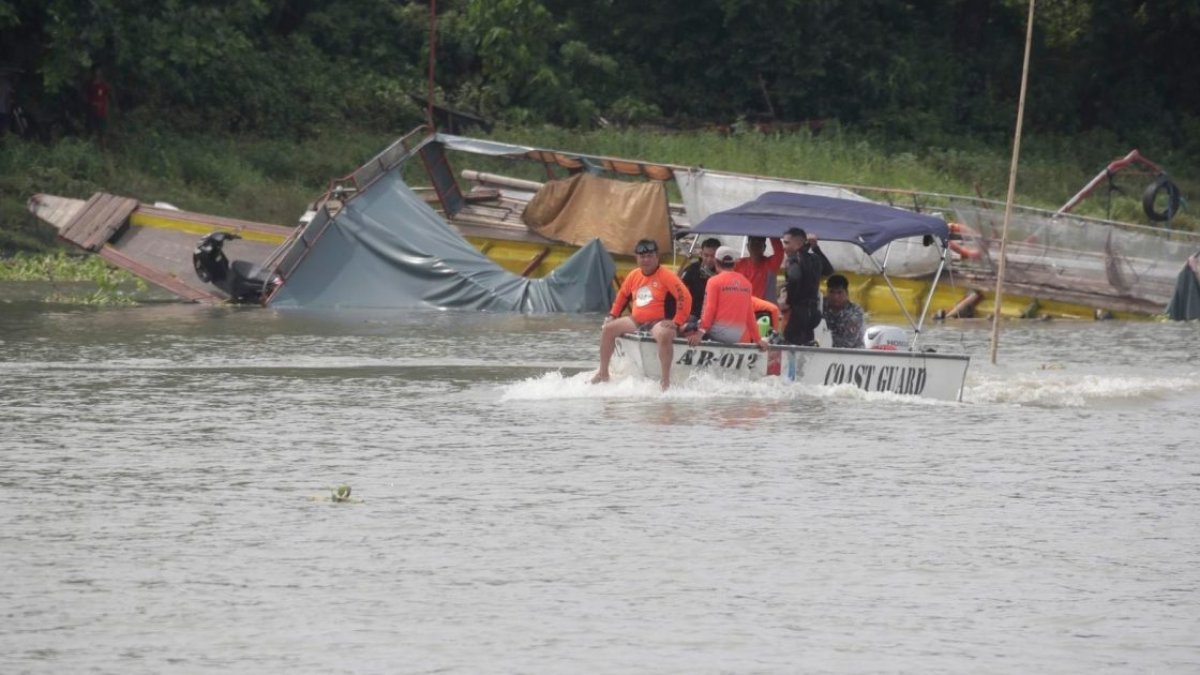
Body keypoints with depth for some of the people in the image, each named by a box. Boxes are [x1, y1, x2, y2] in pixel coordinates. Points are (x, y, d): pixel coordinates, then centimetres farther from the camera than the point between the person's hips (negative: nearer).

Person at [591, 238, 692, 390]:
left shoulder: (666, 276, -10)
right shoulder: (634, 276, 9)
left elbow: (685, 297, -16)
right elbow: (622, 295, 27)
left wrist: (677, 322, -23)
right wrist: (612, 315, 19)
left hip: (659, 322, -7)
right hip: (636, 322, 7)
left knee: (664, 335, -40)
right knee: (608, 329, 2)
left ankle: (666, 381, -38)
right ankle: (603, 373, 12)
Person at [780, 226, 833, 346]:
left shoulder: (795, 259, -11)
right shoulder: (815, 259, 12)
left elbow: (794, 278, -31)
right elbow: (829, 270, 33)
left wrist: (788, 303, -18)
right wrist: (816, 248, 29)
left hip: (798, 310, -8)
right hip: (814, 310, 8)